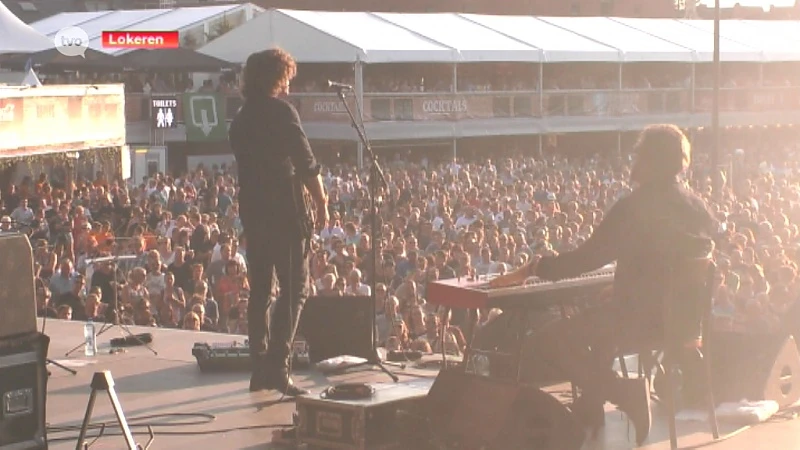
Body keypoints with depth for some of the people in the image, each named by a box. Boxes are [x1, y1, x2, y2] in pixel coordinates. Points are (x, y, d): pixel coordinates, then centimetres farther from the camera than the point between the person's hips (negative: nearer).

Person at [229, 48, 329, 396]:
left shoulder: (241, 118, 13)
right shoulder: (281, 111, -9)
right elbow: (307, 163, -14)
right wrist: (321, 203, -6)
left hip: (251, 212, 7)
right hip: (284, 211, -7)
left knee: (260, 289, 12)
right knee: (294, 289, -4)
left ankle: (260, 367, 14)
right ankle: (277, 367, -12)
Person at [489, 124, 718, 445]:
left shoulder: (635, 207, -16)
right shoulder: (700, 208, 7)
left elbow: (587, 258, -14)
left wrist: (532, 269, -4)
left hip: (644, 317, -9)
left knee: (546, 342, -3)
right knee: (599, 320, 35)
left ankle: (627, 392, -7)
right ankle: (590, 408, 35)